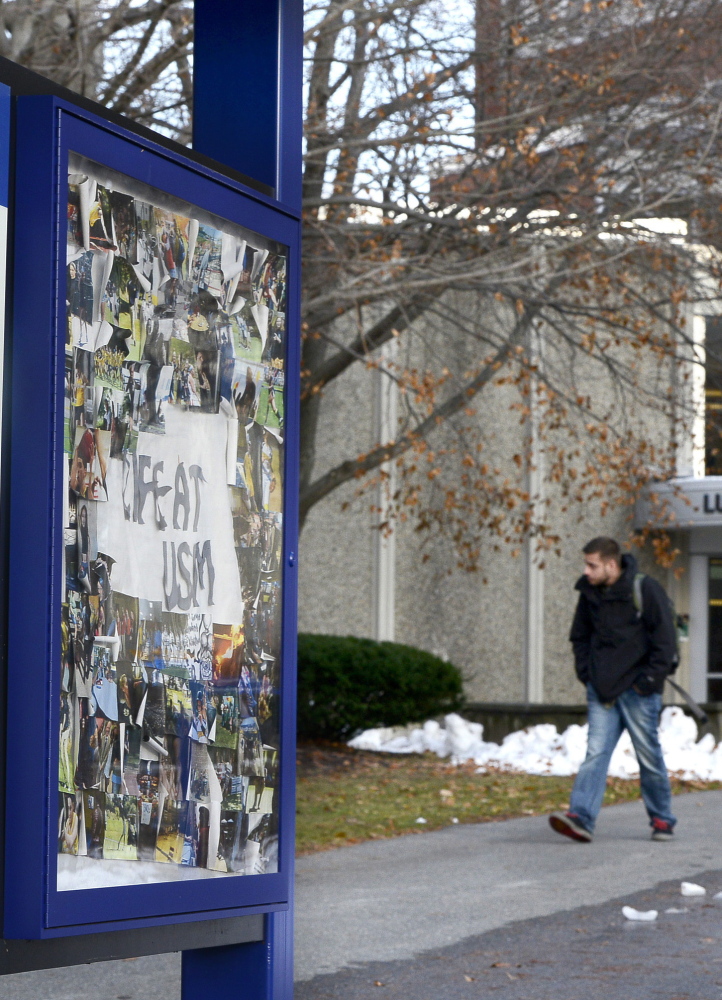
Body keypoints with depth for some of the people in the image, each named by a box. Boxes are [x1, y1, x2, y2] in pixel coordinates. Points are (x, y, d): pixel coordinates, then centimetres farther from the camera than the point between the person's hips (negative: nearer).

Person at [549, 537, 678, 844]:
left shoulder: (645, 589, -8)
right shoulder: (589, 594, 9)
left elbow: (665, 637, -7)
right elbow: (580, 637, 23)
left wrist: (650, 678, -11)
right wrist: (586, 674, 10)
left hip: (637, 691, -4)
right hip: (602, 691, 4)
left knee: (649, 756, 3)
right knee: (596, 752, -8)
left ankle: (662, 820, 18)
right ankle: (581, 817, -19)